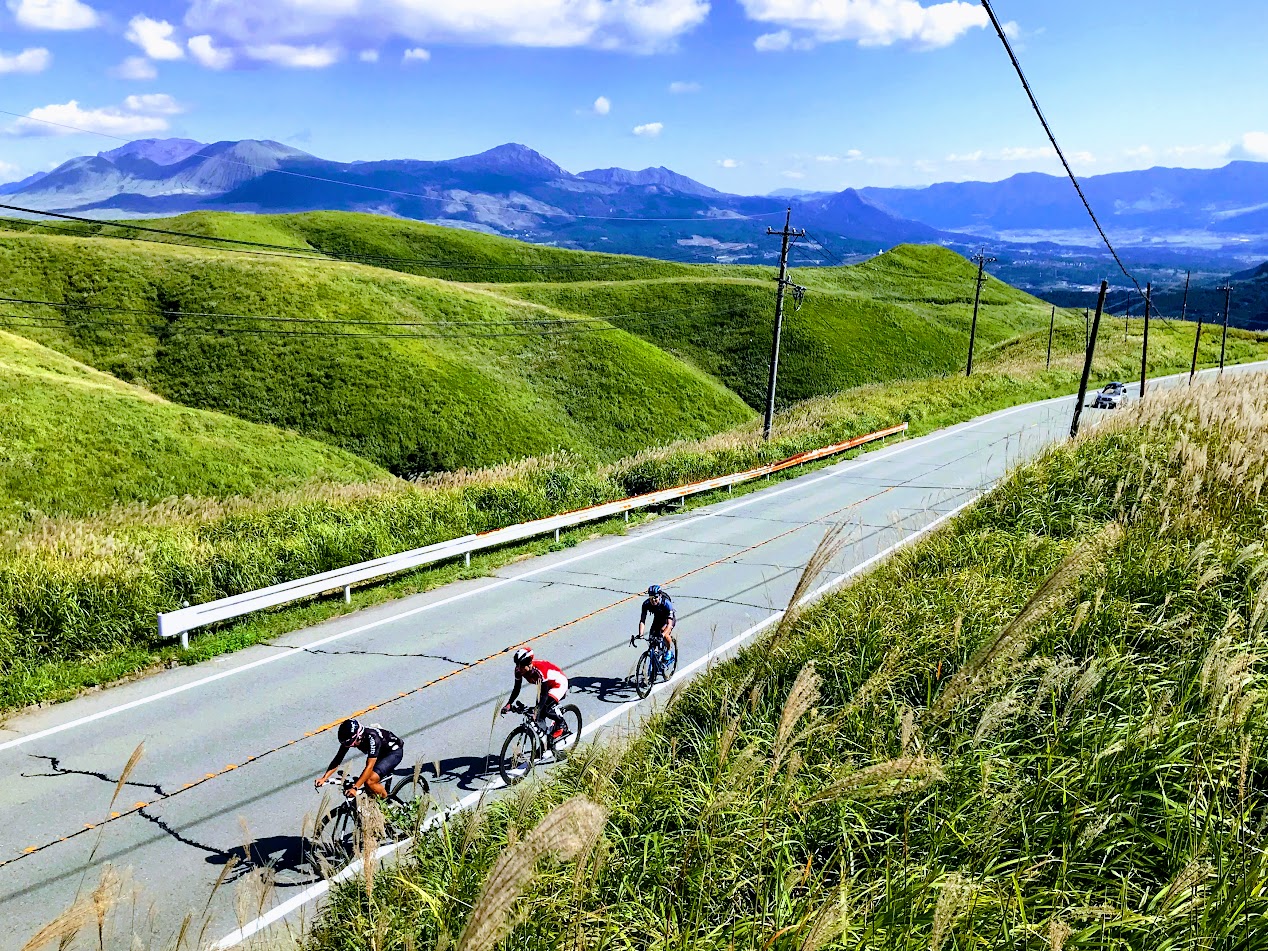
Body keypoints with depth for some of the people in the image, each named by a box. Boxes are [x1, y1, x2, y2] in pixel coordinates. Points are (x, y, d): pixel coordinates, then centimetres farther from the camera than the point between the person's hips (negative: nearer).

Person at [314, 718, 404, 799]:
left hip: (394, 752, -8)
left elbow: (369, 767, -40)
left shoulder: (371, 738, -38)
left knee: (369, 782, -21)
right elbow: (338, 759, -15)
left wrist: (354, 788, -45)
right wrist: (324, 778, -26)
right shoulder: (349, 738, -18)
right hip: (381, 752, 8)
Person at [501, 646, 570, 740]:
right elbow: (517, 689, -9)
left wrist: (538, 709, -47)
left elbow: (544, 693, -37)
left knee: (546, 710, -22)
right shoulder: (519, 670, -19)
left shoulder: (539, 670, -39)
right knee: (539, 714, -3)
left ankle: (562, 724, 5)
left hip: (559, 683, -7)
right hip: (546, 685, 7)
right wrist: (508, 705, -22)